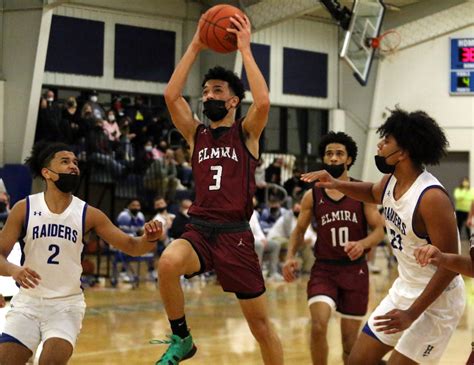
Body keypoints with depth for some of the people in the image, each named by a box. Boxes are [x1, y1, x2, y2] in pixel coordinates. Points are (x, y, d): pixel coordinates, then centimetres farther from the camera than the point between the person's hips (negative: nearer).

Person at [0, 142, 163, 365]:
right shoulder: (24, 209, -5)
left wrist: (149, 239, -25)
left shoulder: (88, 214, -3)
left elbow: (131, 246, -2)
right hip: (28, 301, 0)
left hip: (67, 303, 0)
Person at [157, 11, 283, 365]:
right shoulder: (196, 134, 13)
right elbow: (172, 95, -1)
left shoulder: (246, 133, 4)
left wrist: (245, 49, -11)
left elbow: (263, 102, -17)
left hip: (235, 235, -2)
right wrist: (195, 47, -1)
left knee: (260, 322, 3)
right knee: (168, 263, -33)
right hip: (199, 230, 2)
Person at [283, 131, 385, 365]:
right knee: (318, 326, -22)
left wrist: (363, 244, -26)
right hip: (324, 269, 0)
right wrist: (290, 256, -6)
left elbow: (379, 230, -4)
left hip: (355, 270, 0)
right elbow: (299, 230, 12)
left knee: (350, 341, 6)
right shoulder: (312, 196, 1)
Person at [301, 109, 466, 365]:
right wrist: (336, 184, 7)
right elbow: (373, 193, 27)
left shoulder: (431, 197, -27)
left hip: (435, 299, -9)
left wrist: (412, 313, -27)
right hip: (403, 289, 9)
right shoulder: (391, 182, -1)